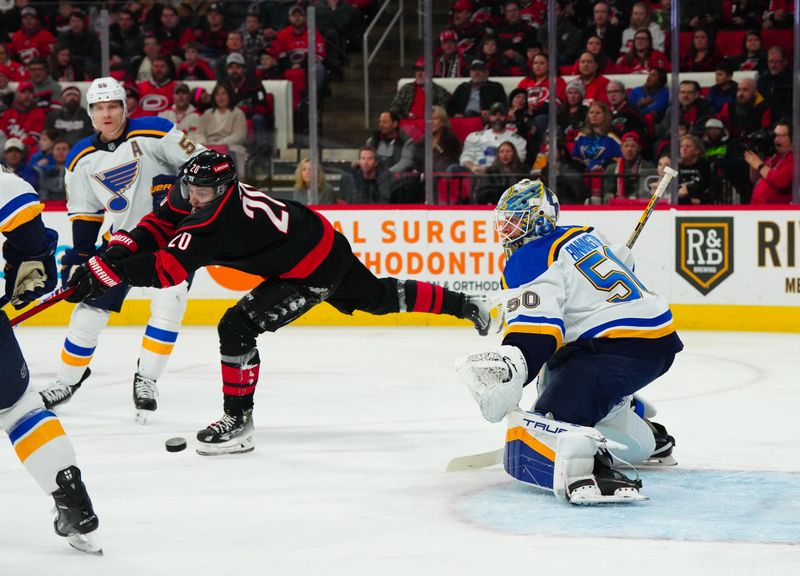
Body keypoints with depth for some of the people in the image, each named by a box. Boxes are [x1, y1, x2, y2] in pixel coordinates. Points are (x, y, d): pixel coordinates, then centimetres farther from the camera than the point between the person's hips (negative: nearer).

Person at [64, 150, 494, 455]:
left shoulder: (215, 223, -31)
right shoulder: (189, 194, -6)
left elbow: (165, 269, -37)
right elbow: (160, 225, 6)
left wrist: (106, 272, -38)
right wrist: (121, 247, -12)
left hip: (312, 271, -10)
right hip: (328, 244, 10)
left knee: (237, 326, -16)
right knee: (380, 299, 27)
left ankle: (238, 421, -7)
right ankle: (464, 305, 41)